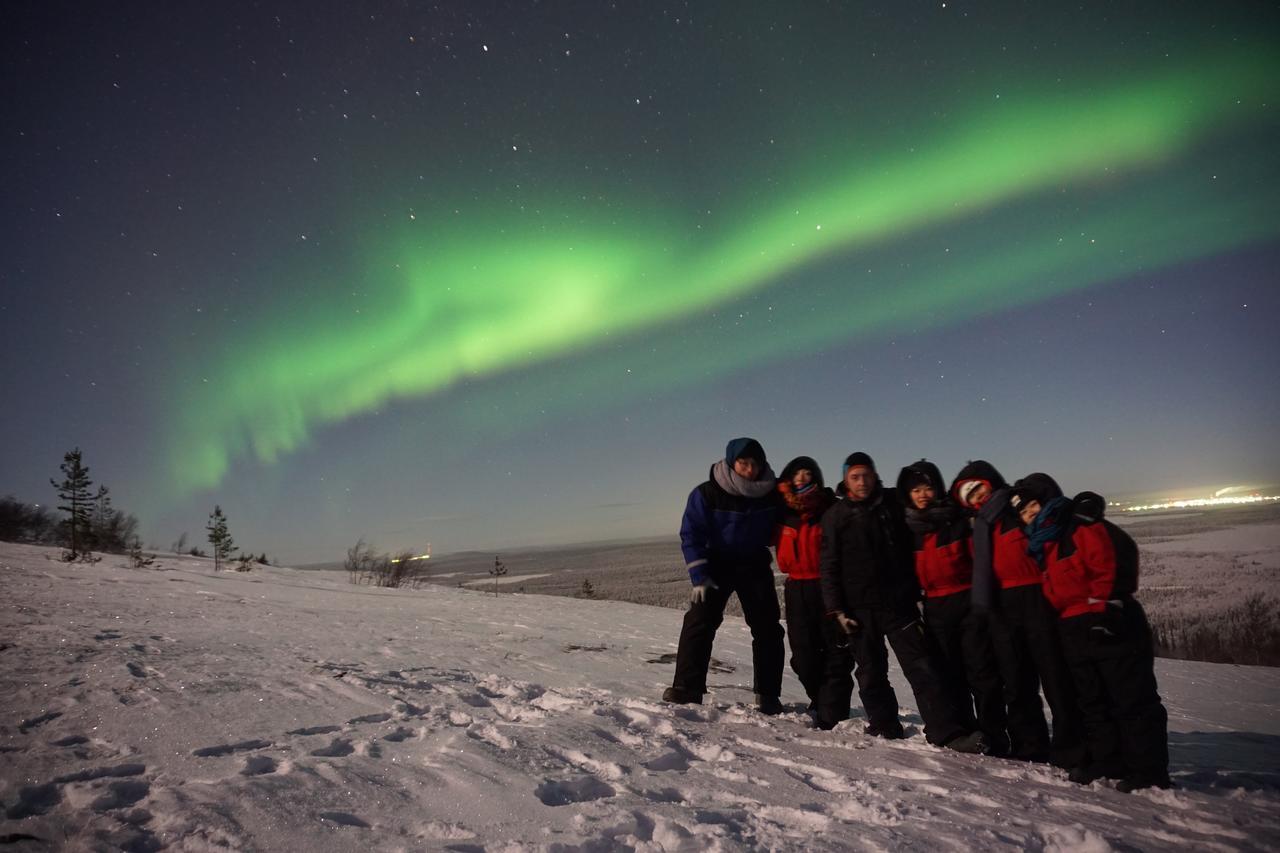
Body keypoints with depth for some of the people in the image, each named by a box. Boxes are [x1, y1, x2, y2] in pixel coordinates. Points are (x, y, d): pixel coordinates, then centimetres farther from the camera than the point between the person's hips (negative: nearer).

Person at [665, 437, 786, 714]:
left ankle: (768, 694, 13)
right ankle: (687, 689, -11)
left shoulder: (772, 493, -13)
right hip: (717, 564, -2)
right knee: (699, 622, -14)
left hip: (755, 564, 2)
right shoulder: (706, 494, -19)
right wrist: (699, 577, -20)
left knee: (767, 627, 2)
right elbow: (691, 535, -15)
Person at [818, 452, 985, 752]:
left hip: (898, 603, 1)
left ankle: (947, 733, -8)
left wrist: (913, 593, 10)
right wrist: (837, 610, -4)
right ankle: (885, 728, 18)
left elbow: (909, 553, 14)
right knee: (871, 673, 5)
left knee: (921, 667, -5)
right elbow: (829, 567, 2)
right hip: (860, 608, -1)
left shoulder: (891, 507, 8)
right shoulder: (836, 516, 3)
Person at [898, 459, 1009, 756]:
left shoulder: (958, 519, -5)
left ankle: (994, 737, 3)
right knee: (950, 673, 11)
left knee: (981, 670, -5)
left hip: (968, 603, -4)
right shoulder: (909, 527, 7)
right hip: (936, 609, 4)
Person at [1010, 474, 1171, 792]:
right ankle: (1108, 762, 23)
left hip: (1109, 627, -9)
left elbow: (1112, 565, -19)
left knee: (1132, 700, -2)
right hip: (1075, 632, 9)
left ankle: (1149, 771, 4)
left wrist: (1104, 608, -21)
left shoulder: (1084, 526, -11)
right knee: (1093, 702, 13)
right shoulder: (1044, 543, 17)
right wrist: (1063, 620, 18)